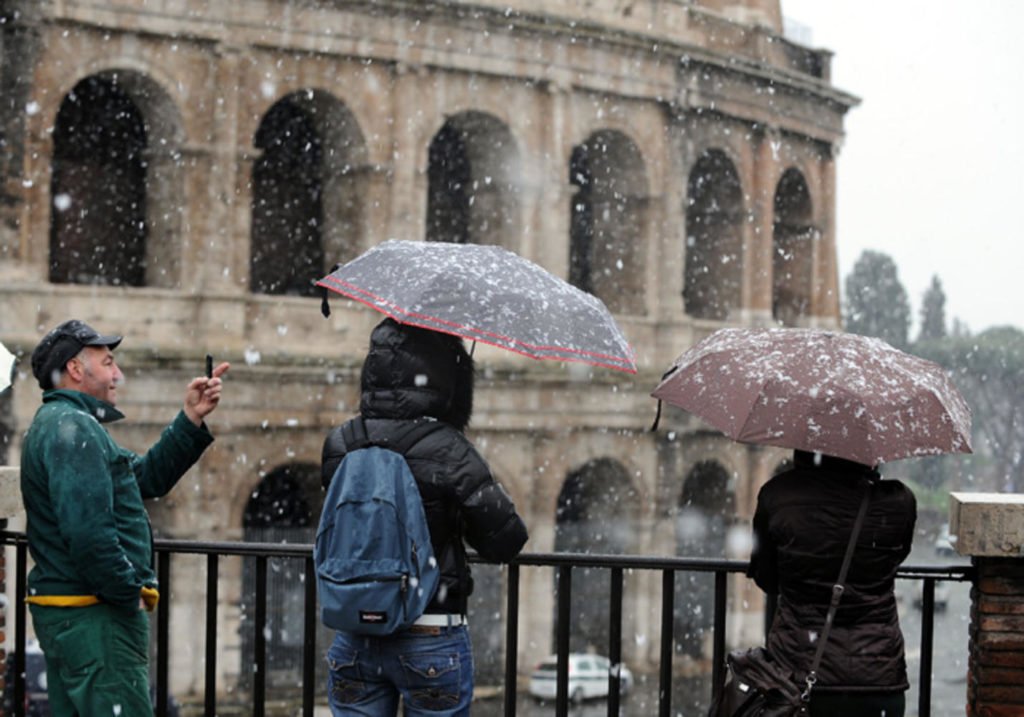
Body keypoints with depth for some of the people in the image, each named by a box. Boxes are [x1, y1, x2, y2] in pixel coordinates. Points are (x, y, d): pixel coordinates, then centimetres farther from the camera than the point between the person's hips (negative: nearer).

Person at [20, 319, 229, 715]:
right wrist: (131, 593, -15)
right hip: (94, 617, -11)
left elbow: (148, 476, 19)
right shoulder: (71, 428, -15)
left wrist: (191, 419, 11)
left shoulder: (59, 425, 20)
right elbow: (87, 532, -26)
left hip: (64, 613, 11)